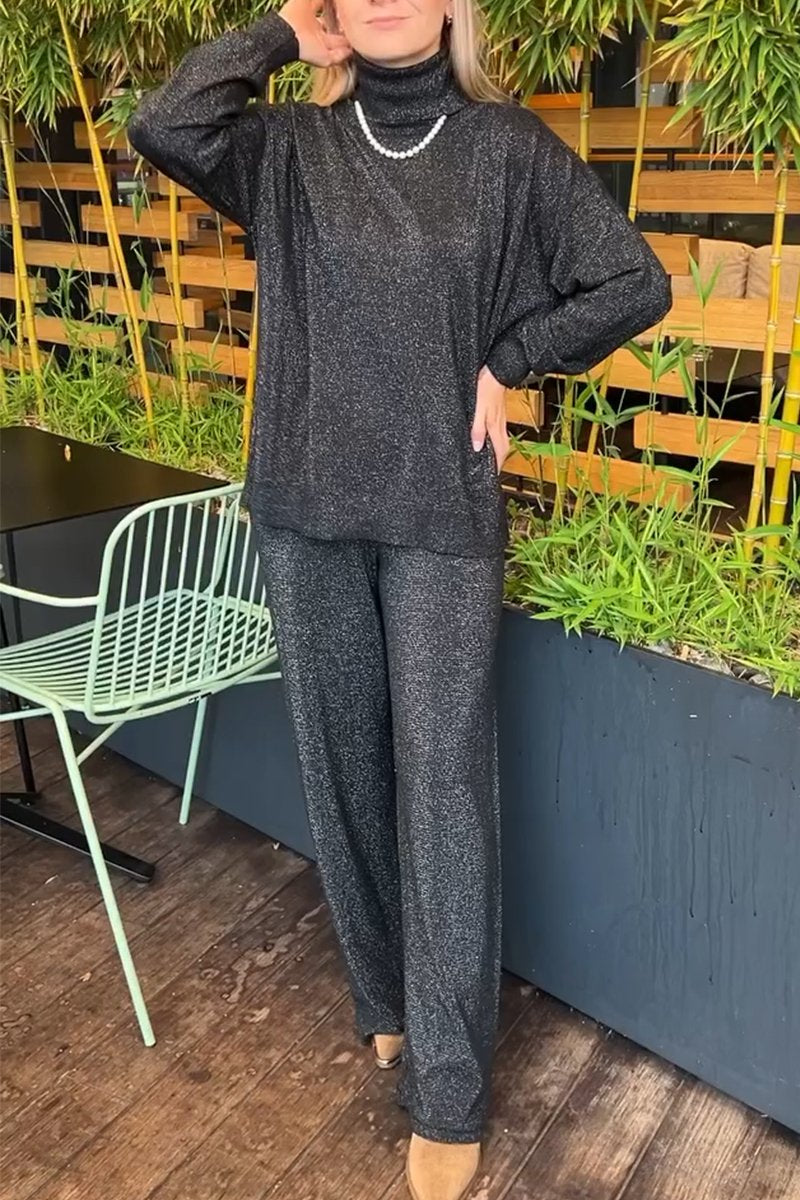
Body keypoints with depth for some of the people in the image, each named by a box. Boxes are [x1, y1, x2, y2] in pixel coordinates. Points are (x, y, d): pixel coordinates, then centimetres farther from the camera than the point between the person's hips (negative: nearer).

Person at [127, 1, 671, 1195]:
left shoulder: (508, 148, 3)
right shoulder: (292, 145, 6)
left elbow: (636, 284, 3)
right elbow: (163, 128, -14)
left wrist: (507, 361, -2)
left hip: (443, 518, -2)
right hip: (308, 514, 3)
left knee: (442, 785, -2)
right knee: (345, 768, 12)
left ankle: (447, 1094, 12)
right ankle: (388, 1000, 35)